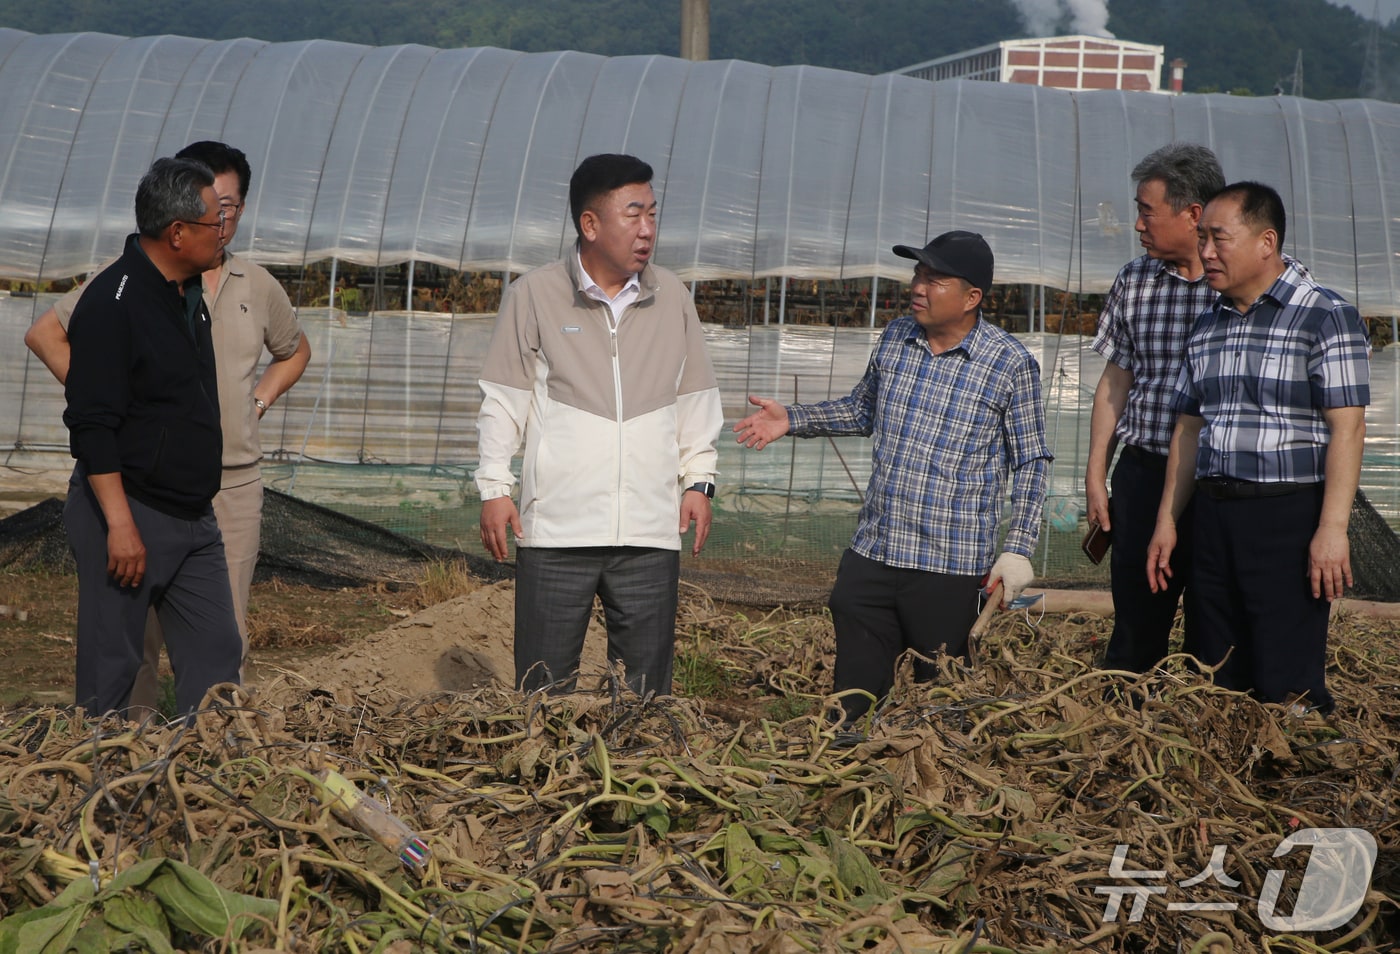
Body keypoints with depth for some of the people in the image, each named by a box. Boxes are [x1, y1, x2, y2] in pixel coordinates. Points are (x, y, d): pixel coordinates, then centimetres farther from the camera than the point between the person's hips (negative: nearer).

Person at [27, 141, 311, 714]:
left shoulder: (258, 287, 11)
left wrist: (261, 398, 12)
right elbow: (45, 333, 2)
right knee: (135, 634, 1)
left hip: (236, 488, 3)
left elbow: (295, 350, 30)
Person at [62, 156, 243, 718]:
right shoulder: (112, 301, -17)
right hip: (129, 513, -8)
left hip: (195, 520, 8)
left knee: (215, 654, 6)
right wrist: (119, 524, -24)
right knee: (111, 668, 0)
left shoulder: (189, 293, 11)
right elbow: (91, 426, -21)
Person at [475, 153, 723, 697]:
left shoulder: (672, 297, 9)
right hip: (555, 528, -2)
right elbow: (503, 400, 4)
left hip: (650, 530, 2)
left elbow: (695, 398, 17)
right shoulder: (534, 296, 0)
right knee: (544, 687, 2)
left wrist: (698, 479, 11)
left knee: (648, 688, 6)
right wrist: (494, 488, -1)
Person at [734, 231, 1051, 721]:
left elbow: (1030, 462, -2)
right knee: (853, 699, 10)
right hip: (872, 552, 5)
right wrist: (792, 419, 10)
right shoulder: (895, 339, 6)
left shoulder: (1011, 364, -7)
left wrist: (1018, 549, -9)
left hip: (950, 568, -5)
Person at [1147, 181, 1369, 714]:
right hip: (1213, 515, 7)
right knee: (1219, 680, 9)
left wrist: (1332, 529, -19)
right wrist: (1167, 522, 15)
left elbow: (1347, 428, -12)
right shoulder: (1207, 327, 15)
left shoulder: (1326, 317, -6)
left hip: (1288, 515, -6)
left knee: (1287, 691, -8)